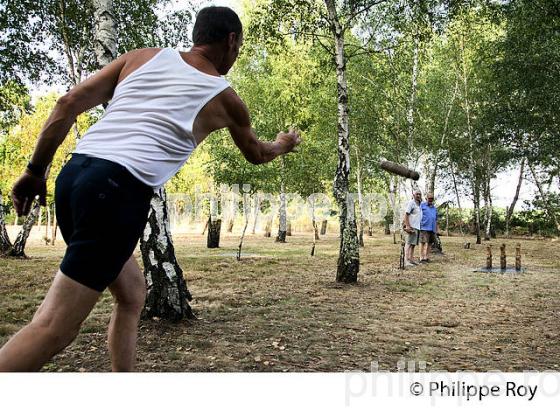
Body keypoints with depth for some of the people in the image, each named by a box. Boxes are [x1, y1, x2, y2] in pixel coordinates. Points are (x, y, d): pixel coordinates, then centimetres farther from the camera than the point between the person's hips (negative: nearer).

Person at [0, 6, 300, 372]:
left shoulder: (143, 56, 18)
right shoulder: (224, 98, 11)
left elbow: (69, 104, 10)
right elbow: (256, 154, 31)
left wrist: (36, 170, 14)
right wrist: (283, 145, 52)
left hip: (73, 173, 7)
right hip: (119, 189, -6)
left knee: (133, 293, 21)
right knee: (54, 328, -7)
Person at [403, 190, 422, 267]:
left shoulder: (419, 204, 20)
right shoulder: (411, 203, -7)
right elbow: (406, 215, -14)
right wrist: (407, 226, -21)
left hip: (417, 227, 9)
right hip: (412, 227, -9)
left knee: (413, 244, 11)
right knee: (409, 243, -13)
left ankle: (411, 259, 16)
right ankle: (406, 260, -18)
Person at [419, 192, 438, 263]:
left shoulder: (434, 208, 20)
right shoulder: (422, 205, 2)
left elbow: (436, 219, 23)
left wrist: (437, 229, 19)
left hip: (432, 228, 6)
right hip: (424, 228, -6)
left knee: (430, 243, 6)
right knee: (423, 242, -8)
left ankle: (427, 257, 12)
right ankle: (422, 258, -6)